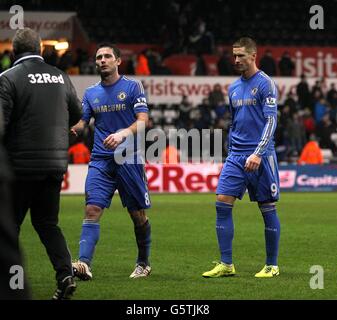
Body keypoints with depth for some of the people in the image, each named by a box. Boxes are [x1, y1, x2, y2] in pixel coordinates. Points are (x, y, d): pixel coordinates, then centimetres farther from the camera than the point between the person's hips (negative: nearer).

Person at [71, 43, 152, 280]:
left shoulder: (133, 87, 0)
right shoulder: (91, 93, 12)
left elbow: (143, 121, -8)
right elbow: (82, 124, 12)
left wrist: (122, 134, -26)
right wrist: (72, 128, -12)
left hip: (129, 159, -3)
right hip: (100, 160, 3)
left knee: (138, 215, 5)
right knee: (92, 209, -14)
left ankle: (144, 263, 23)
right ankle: (84, 263, -24)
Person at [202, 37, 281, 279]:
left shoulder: (266, 84, -6)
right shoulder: (234, 88, 14)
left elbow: (271, 121, -13)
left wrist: (258, 153, -21)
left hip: (261, 157, -6)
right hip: (236, 156, 6)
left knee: (267, 209, 1)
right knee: (222, 203, -5)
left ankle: (272, 265, 11)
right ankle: (226, 265, -2)